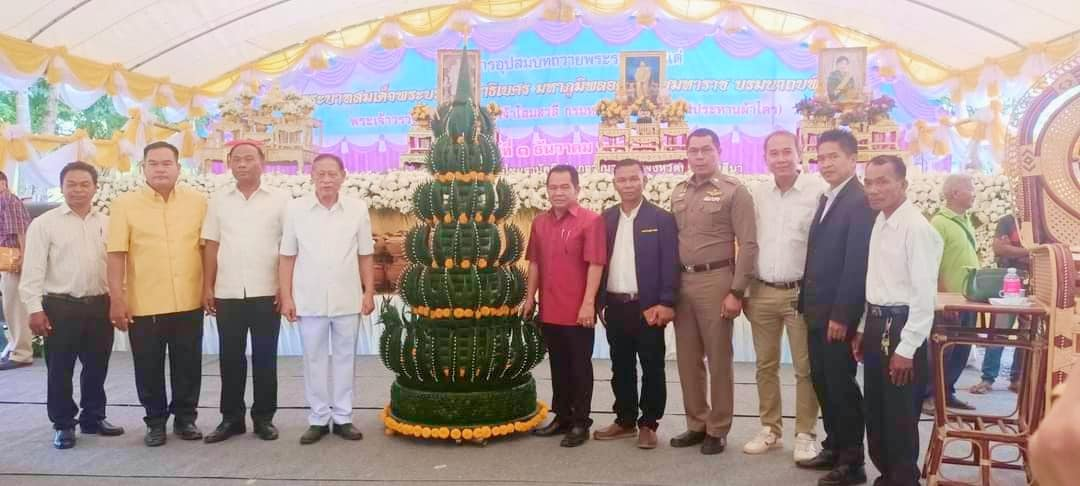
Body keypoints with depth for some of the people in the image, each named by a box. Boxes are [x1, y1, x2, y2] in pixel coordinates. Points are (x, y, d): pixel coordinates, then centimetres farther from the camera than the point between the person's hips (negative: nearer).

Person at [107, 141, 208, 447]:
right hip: (143, 305, -1)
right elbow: (116, 255, -4)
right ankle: (155, 421, 24)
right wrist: (117, 299, -8)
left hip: (189, 302, 1)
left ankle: (185, 417, 26)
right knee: (149, 368, 9)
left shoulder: (198, 201, 3)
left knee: (188, 366, 10)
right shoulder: (125, 204, -2)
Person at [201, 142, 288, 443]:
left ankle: (264, 417, 16)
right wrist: (207, 287, 3)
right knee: (230, 358, 8)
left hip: (266, 293, -2)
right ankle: (231, 417, 19)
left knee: (265, 357, 5)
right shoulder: (219, 201, 8)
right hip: (227, 294, 2)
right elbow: (211, 246, 8)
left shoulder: (279, 200, 1)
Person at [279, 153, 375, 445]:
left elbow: (366, 256, 5)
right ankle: (318, 418, 18)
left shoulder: (358, 209, 0)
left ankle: (343, 417, 19)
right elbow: (287, 257, 2)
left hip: (347, 299, 0)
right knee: (314, 359, 8)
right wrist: (286, 297, -1)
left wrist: (369, 292, 0)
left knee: (344, 358, 8)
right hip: (309, 300, 0)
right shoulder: (295, 209, -1)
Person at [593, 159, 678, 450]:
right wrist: (600, 302, 5)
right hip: (615, 306, 4)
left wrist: (666, 303, -14)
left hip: (647, 307, -4)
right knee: (621, 367, 13)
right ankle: (625, 420, 24)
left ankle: (648, 423, 16)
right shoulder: (607, 218, 10)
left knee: (652, 368, 4)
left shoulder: (661, 219, -3)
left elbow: (670, 264, -7)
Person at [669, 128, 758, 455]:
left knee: (718, 359, 3)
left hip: (715, 280, -5)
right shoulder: (678, 193, 11)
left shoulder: (734, 191, -5)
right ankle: (696, 424, 25)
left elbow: (748, 244, -9)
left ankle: (718, 430, 17)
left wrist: (737, 292, -13)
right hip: (682, 281, 5)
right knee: (687, 359, 11)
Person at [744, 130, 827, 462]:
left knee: (805, 367, 5)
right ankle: (770, 430, 25)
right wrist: (744, 290, 9)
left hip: (802, 292, -4)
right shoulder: (756, 194, 6)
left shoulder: (818, 191, -9)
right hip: (762, 292, 5)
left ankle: (806, 434, 17)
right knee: (765, 365, 12)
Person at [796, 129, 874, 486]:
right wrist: (807, 303, 13)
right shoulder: (827, 198, 15)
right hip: (817, 310, 9)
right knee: (822, 381, 15)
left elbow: (856, 265, -20)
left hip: (839, 313, -9)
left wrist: (841, 315, -21)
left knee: (841, 384, 0)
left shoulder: (860, 201, -14)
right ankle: (834, 447, 28)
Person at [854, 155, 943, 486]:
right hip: (876, 324, 8)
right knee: (875, 412, 17)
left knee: (900, 416, 4)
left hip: (901, 326, -8)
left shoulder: (917, 228, -17)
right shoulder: (879, 223, 9)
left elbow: (925, 295, -18)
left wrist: (906, 349, -18)